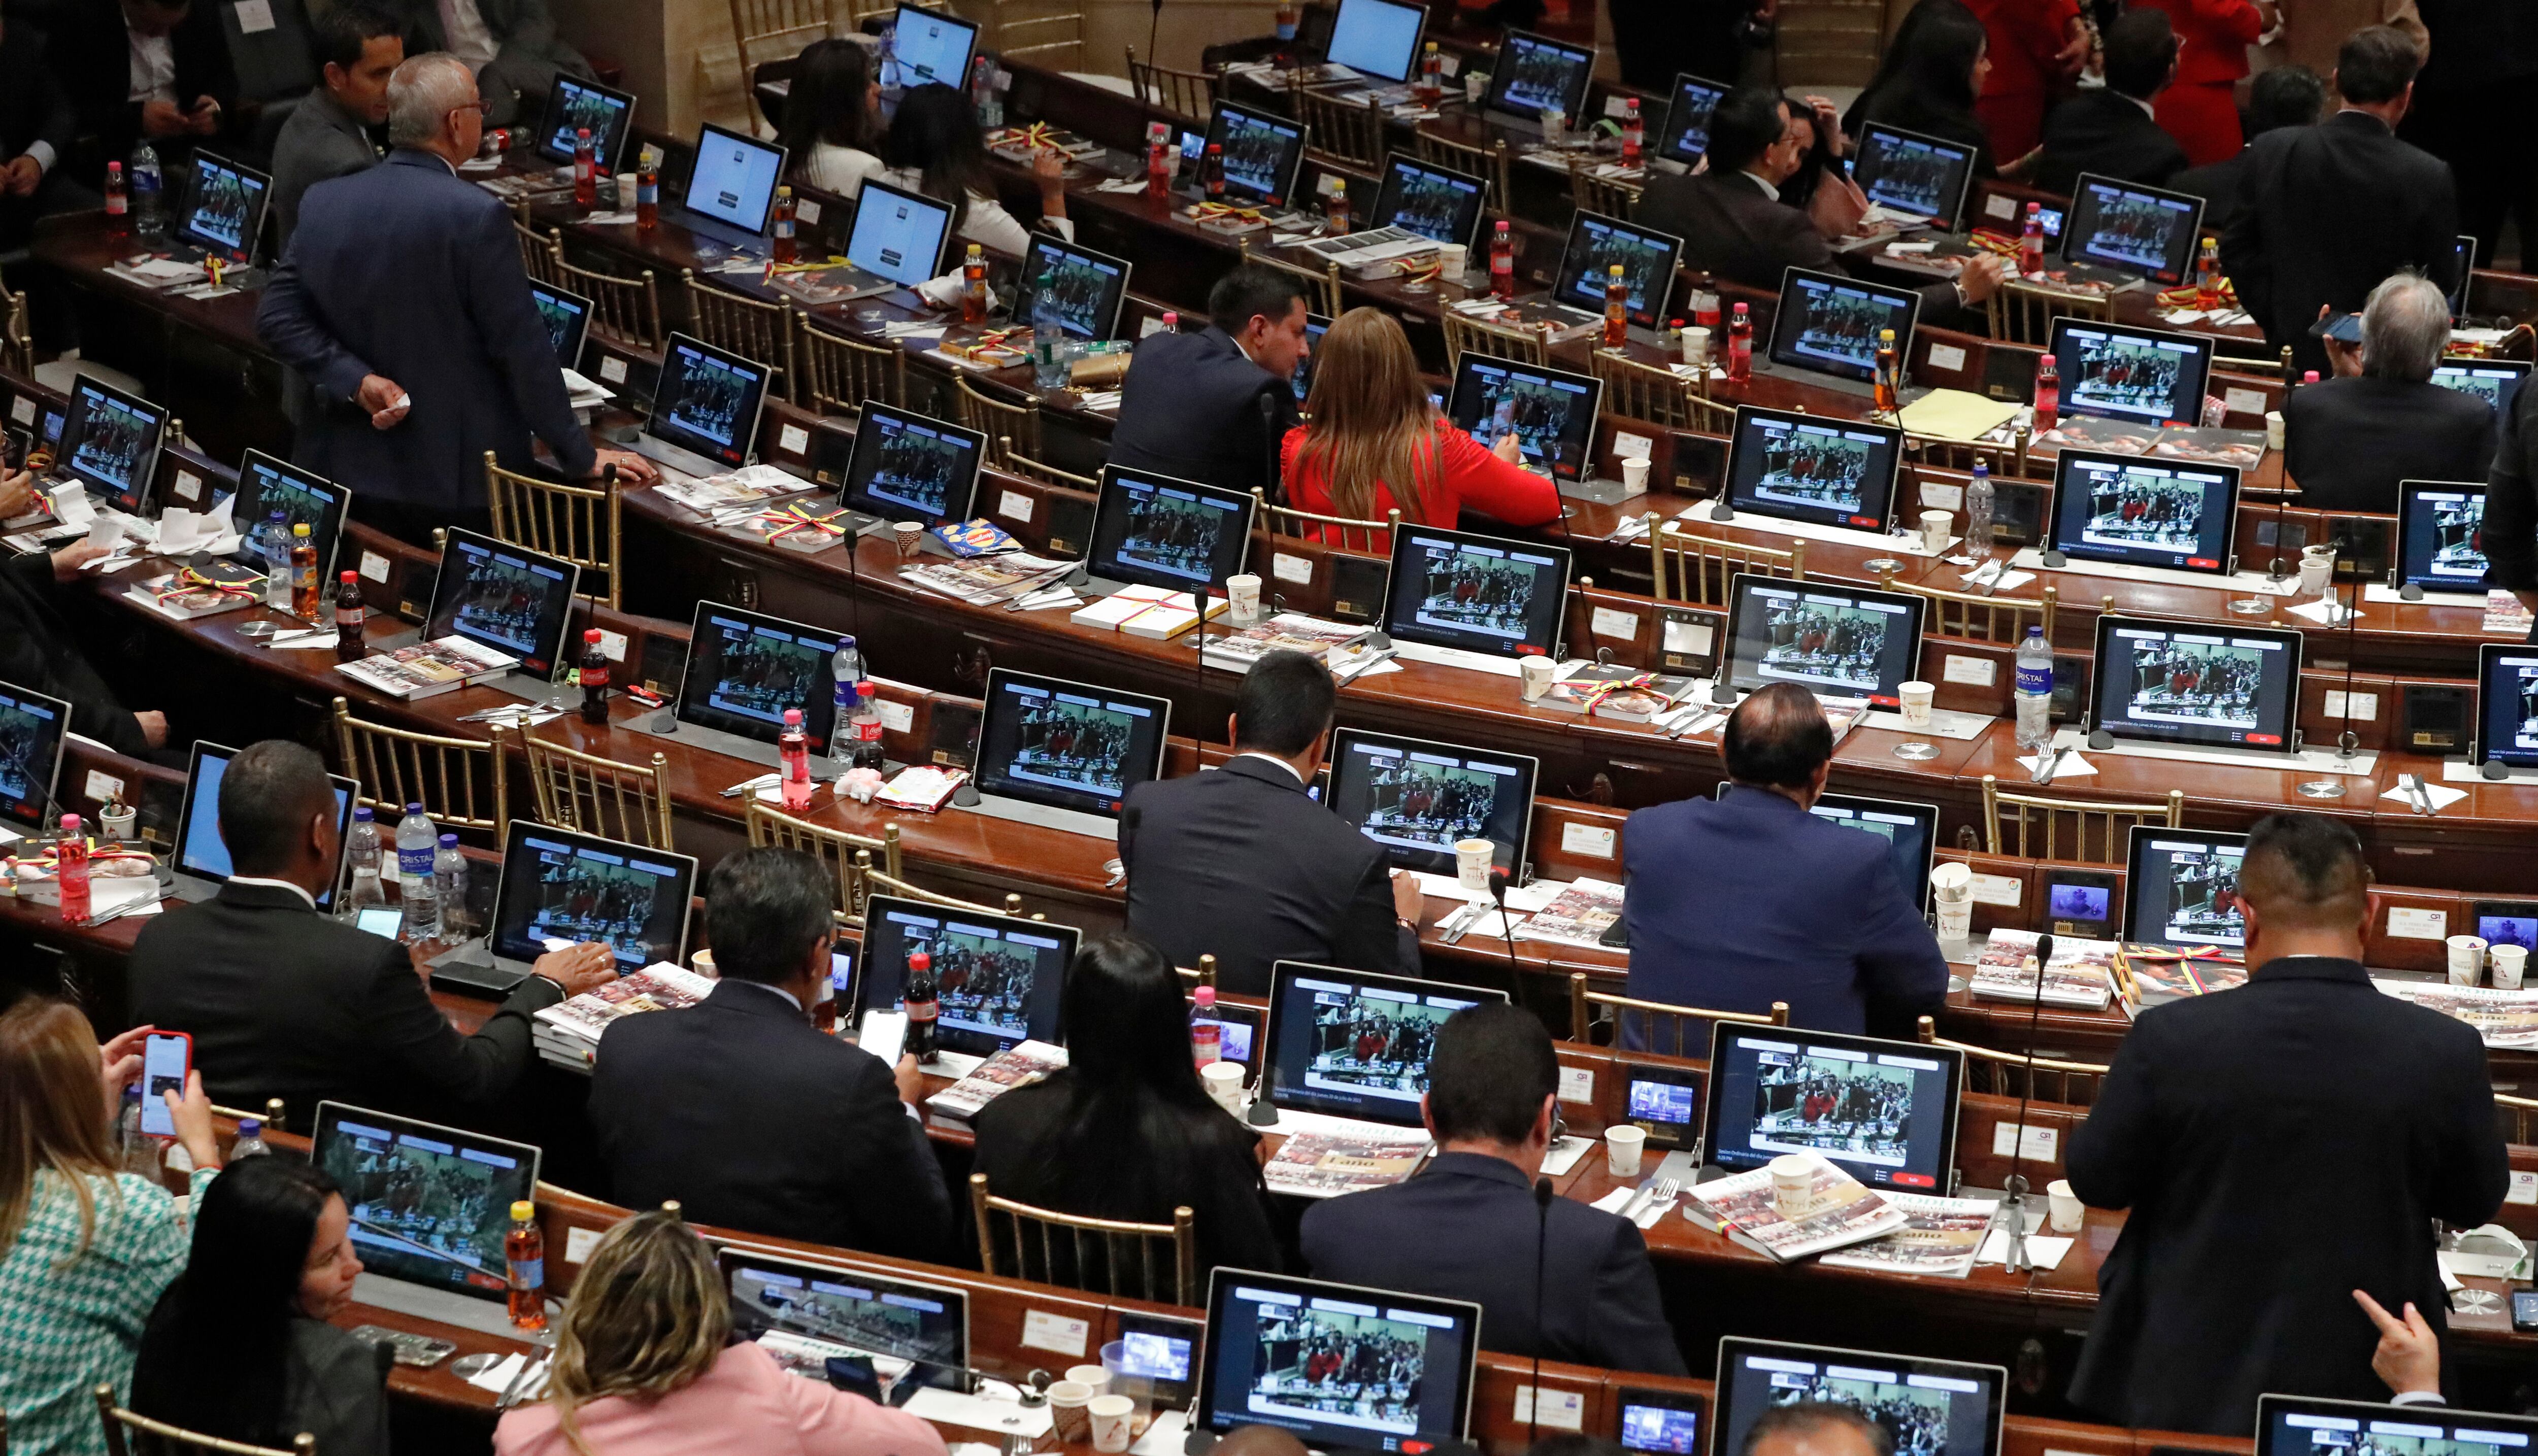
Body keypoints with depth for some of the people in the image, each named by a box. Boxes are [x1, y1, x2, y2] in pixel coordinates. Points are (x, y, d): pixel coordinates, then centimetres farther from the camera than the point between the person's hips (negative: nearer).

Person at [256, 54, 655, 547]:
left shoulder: (323, 204, 1)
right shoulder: (476, 216, -16)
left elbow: (277, 318, 0)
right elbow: (523, 348, -13)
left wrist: (358, 381, -6)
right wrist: (581, 458, -5)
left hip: (346, 469, 5)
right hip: (457, 483, -5)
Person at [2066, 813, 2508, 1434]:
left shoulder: (2170, 1039, -18)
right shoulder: (2447, 1052, -15)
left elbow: (2094, 1180, -3)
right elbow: (2475, 1202, 2)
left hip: (2183, 1389, 0)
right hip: (2359, 1395, 1)